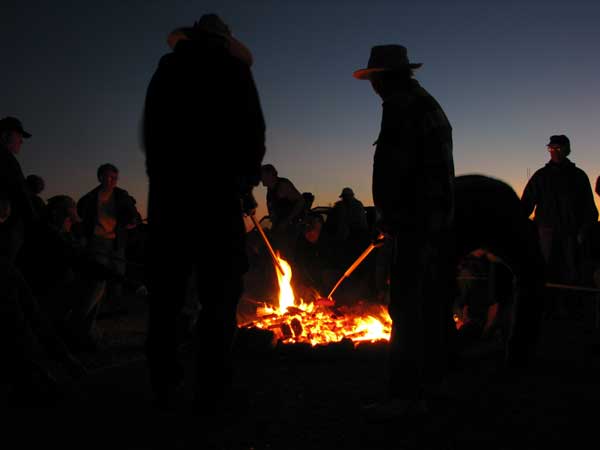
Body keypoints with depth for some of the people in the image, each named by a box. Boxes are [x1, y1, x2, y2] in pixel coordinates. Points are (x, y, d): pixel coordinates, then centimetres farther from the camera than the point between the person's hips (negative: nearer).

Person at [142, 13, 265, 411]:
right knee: (220, 289, -3)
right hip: (215, 188, -4)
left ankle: (164, 386, 13)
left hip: (167, 189, 5)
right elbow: (253, 131, -1)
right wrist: (248, 176, 12)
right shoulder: (231, 68, 6)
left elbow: (150, 135, 15)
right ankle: (212, 391, -4)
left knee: (166, 289, 8)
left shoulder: (166, 70, 18)